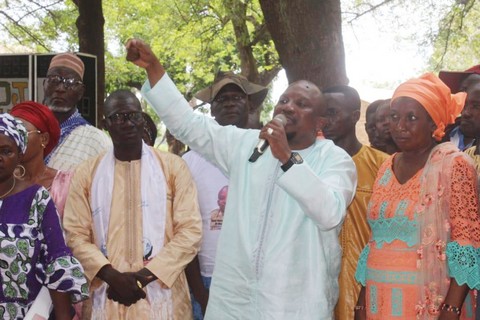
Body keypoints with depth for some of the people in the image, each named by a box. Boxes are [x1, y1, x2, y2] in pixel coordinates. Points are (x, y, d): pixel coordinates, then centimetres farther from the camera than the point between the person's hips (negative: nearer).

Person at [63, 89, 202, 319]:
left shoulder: (173, 166, 1)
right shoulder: (86, 173, 6)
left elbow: (190, 230, -4)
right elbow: (75, 234, 2)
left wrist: (146, 275, -12)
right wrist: (111, 275, -13)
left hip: (162, 295, -1)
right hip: (106, 297, 1)